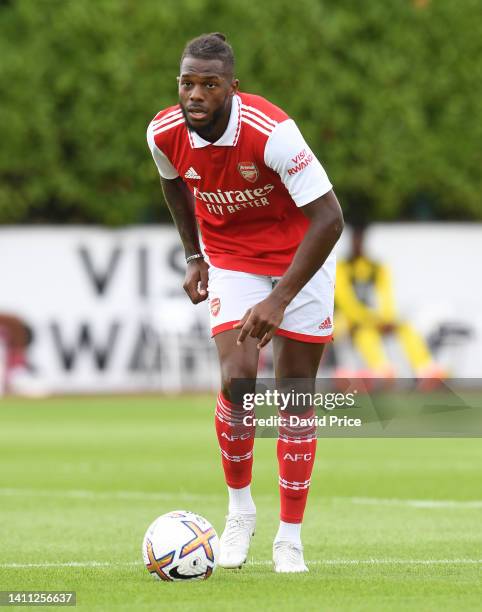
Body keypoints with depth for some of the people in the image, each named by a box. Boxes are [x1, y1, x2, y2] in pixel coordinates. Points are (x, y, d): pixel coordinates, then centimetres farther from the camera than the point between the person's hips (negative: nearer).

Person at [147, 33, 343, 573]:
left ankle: (290, 538, 8)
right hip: (232, 259, 3)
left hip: (301, 255, -3)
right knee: (237, 378, -17)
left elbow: (328, 218, -30)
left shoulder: (272, 132, -32)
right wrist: (193, 256, 9)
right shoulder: (165, 133, -17)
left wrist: (279, 301, -32)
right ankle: (239, 510, 6)